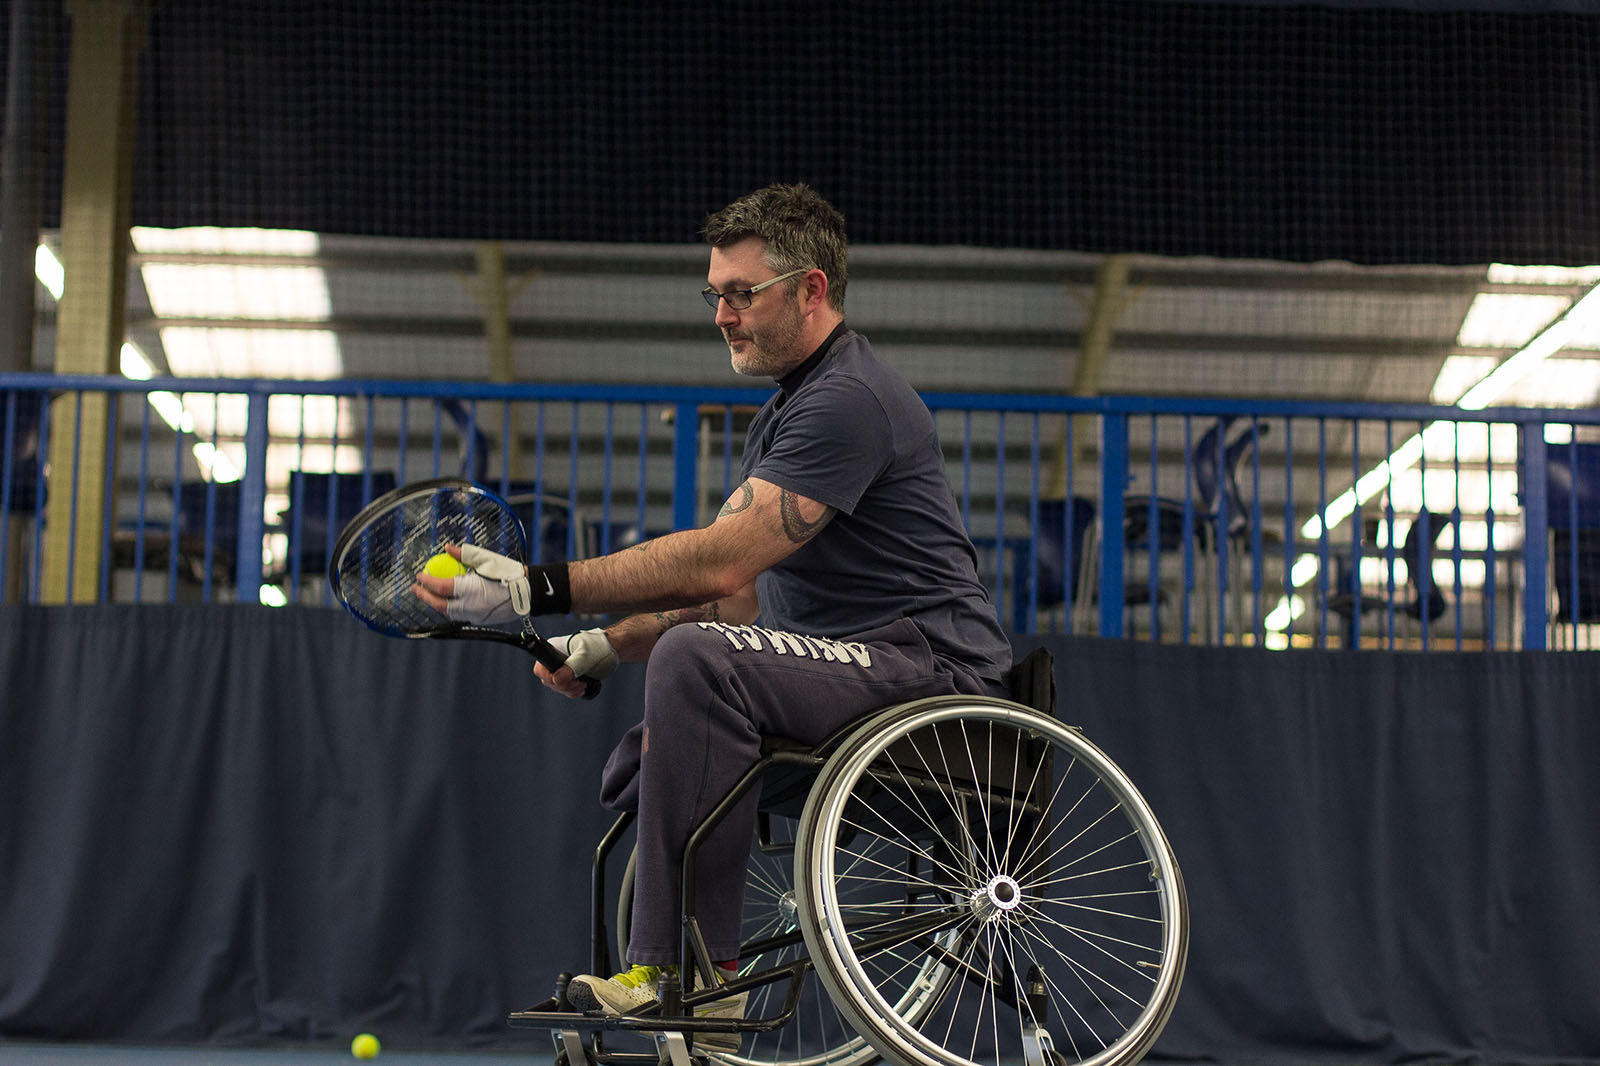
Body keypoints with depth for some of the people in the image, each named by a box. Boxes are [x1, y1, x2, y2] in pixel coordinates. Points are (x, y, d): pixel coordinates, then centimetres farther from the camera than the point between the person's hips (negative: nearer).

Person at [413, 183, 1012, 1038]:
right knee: (636, 769, 10)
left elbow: (720, 561, -25)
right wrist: (607, 645, 7)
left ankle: (687, 968, -27)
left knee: (696, 660, -31)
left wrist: (543, 589, -25)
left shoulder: (848, 400, -15)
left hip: (928, 662, -11)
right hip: (854, 667, 11)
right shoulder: (782, 413, 20)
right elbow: (736, 594, 20)